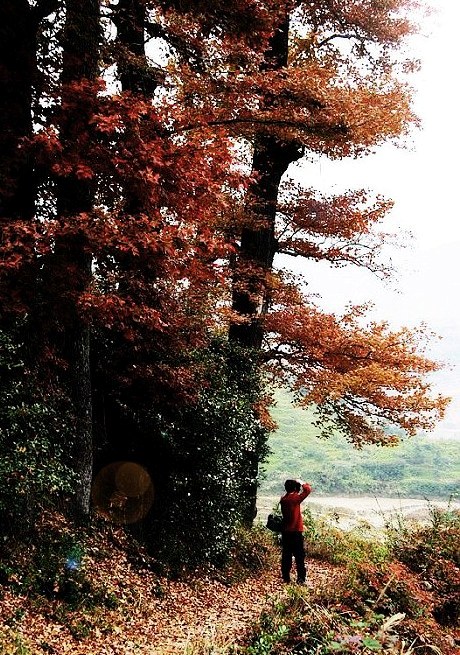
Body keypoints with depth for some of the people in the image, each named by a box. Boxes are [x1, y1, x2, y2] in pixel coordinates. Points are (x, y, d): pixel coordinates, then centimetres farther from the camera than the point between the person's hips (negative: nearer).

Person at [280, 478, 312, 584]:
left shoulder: (283, 499, 4)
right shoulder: (295, 498, -14)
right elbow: (308, 489, -12)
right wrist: (301, 482, 3)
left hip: (285, 532, 6)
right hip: (296, 532, -6)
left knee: (286, 555, 11)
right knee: (299, 556, 0)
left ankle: (286, 577, 15)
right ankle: (301, 578, 0)